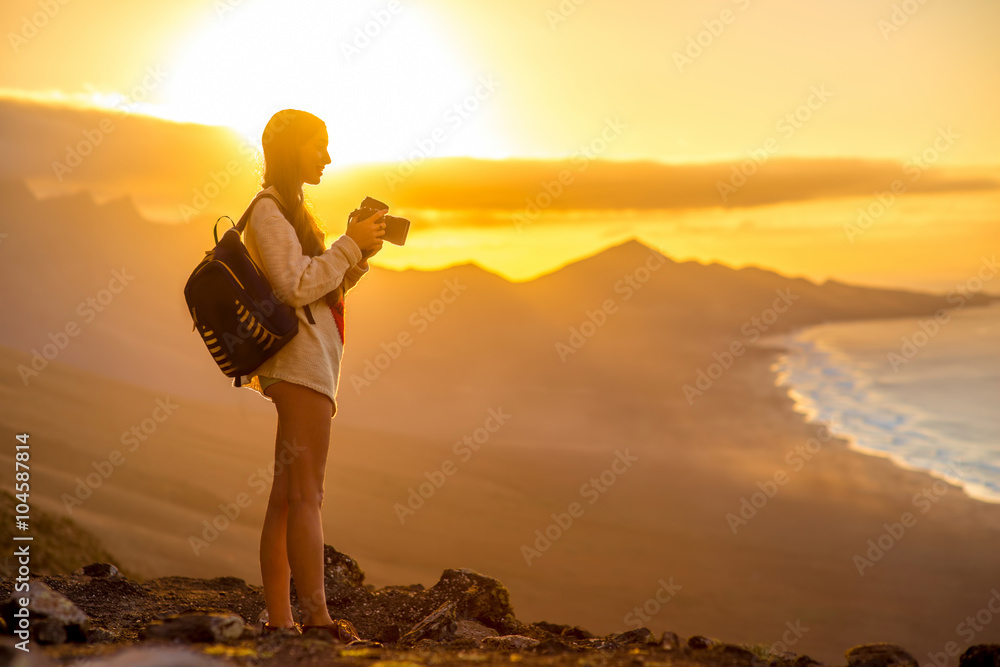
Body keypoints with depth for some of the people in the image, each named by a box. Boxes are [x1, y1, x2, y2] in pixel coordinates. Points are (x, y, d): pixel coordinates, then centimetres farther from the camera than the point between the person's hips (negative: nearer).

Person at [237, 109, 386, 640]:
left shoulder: (289, 210, 23)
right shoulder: (269, 210, -7)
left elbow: (324, 289, 20)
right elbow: (296, 287, -18)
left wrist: (359, 255, 6)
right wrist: (350, 245, -12)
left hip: (305, 362, 10)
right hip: (302, 360, -10)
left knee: (285, 497, 6)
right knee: (305, 494, -14)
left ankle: (278, 619, 6)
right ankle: (316, 617, -16)